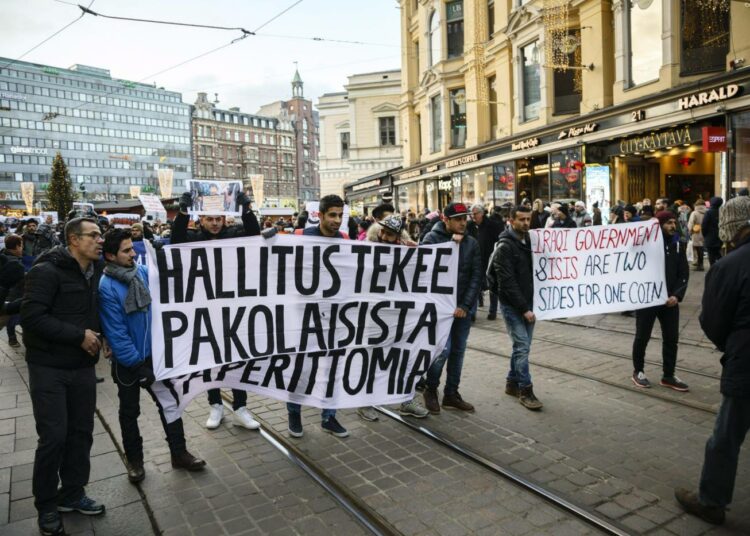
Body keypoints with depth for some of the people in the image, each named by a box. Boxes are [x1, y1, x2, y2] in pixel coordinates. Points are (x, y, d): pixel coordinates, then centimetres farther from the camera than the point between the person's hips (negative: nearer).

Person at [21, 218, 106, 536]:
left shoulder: (96, 272, 6)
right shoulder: (46, 271, -14)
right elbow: (31, 317, -21)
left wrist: (96, 336, 5)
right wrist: (79, 336, -19)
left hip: (83, 366, 6)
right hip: (49, 368, -6)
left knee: (81, 433, 11)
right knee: (53, 437, -1)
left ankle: (72, 494, 29)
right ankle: (46, 505, 20)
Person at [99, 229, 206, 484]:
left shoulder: (143, 271, -6)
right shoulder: (106, 287, -20)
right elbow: (116, 333, -20)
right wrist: (138, 365, -18)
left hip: (153, 353, 5)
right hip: (127, 361, -4)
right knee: (130, 411, 15)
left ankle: (179, 453, 27)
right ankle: (135, 460, 32)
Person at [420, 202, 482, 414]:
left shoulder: (471, 243, 6)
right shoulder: (432, 238, -5)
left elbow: (477, 276, 1)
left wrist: (465, 305, -8)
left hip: (463, 307, 4)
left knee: (458, 350, 10)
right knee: (443, 349, -9)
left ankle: (451, 394, 25)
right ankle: (430, 389, 15)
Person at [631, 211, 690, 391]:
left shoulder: (678, 246, 6)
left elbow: (683, 275, 3)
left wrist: (677, 295, -11)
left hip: (670, 300, 4)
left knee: (671, 338, 8)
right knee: (642, 337, 6)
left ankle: (668, 375, 21)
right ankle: (638, 371, 22)